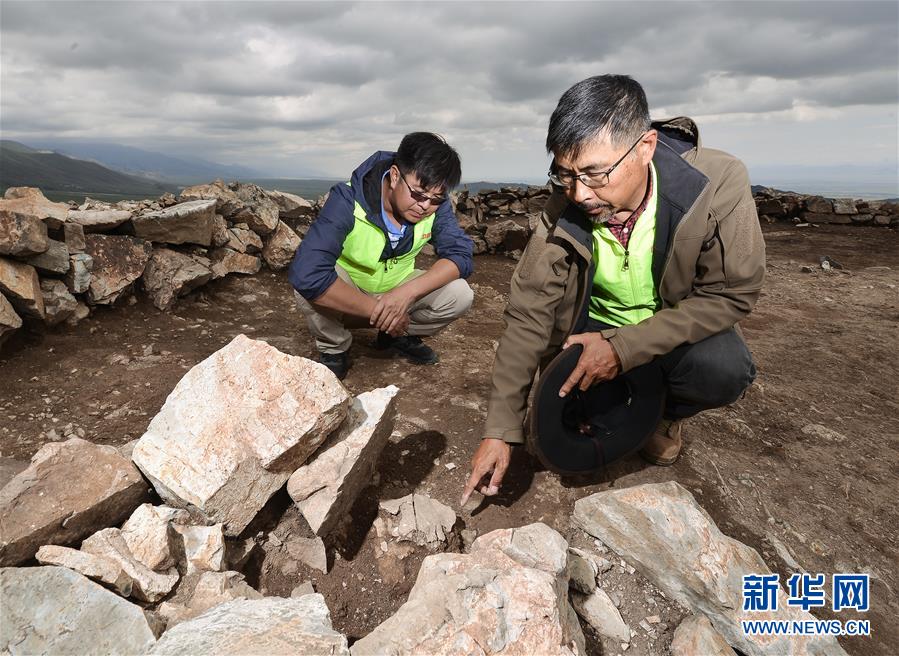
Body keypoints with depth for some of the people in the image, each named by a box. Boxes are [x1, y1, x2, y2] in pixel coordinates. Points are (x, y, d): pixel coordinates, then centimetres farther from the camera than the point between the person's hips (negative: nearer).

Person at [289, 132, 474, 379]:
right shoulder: (347, 201, -32)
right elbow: (307, 274, -43)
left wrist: (408, 292, -37)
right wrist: (377, 311, -39)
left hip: (399, 291, 3)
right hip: (346, 296, -3)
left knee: (460, 295, -21)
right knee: (310, 288, -36)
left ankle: (400, 336, 7)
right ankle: (333, 350, -4)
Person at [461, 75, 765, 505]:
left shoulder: (719, 185, -27)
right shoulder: (563, 210, -22)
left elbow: (732, 293, -20)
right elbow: (528, 314, -20)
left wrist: (624, 347, -30)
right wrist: (500, 431, -22)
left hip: (677, 327, -1)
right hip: (593, 329, 1)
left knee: (725, 370, -33)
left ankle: (664, 412, 5)